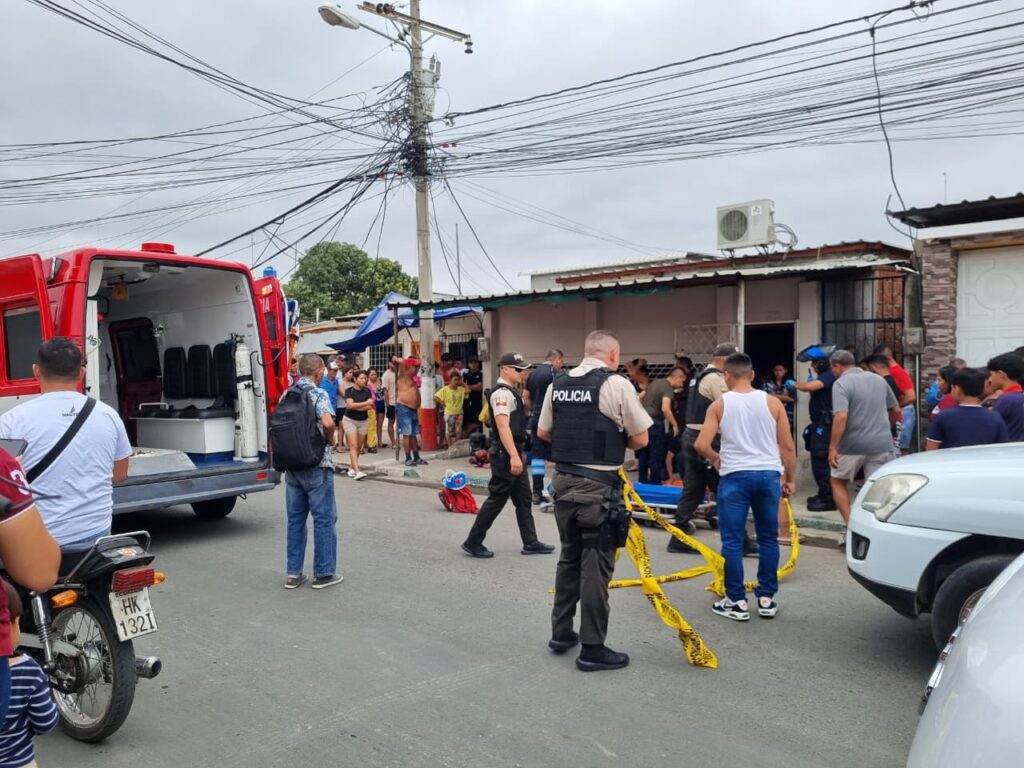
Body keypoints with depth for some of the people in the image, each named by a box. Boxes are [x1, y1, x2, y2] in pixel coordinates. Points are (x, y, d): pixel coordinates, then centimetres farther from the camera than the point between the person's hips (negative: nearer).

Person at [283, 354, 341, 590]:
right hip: (317, 464, -6)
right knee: (324, 518, 3)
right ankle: (323, 573, 7)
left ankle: (293, 573, 16)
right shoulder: (318, 394, -12)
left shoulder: (286, 395, 10)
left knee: (295, 518, 12)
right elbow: (328, 423, -26)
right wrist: (329, 441, -8)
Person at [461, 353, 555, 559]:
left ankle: (530, 542, 20)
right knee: (497, 499, -3)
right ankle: (473, 542, 7)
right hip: (505, 455, -10)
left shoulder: (511, 392, 15)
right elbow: (503, 427, -26)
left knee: (523, 499, 13)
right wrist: (513, 456, -32)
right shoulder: (502, 393, -17)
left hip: (513, 453, 10)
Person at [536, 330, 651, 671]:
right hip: (598, 485, -6)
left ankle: (561, 633, 31)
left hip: (564, 480, 6)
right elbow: (640, 439, -6)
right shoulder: (617, 384, -11)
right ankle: (592, 648, 10)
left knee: (569, 556, 20)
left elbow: (543, 432, 14)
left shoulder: (558, 384, 6)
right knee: (596, 565, 2)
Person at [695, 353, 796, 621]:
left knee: (732, 540, 5)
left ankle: (737, 601, 8)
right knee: (768, 538, 13)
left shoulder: (719, 405, -1)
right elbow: (788, 447, 3)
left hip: (735, 476, -2)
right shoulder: (772, 402, 3)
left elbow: (701, 445, -9)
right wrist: (791, 478, 14)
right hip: (769, 475, 2)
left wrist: (716, 458, 10)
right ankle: (766, 599, 19)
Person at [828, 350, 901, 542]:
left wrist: (833, 447, -21)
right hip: (881, 443, 5)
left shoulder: (841, 384, -10)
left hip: (853, 445, -5)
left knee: (838, 482, 15)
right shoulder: (879, 379, 11)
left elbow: (841, 417, -23)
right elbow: (896, 411, 18)